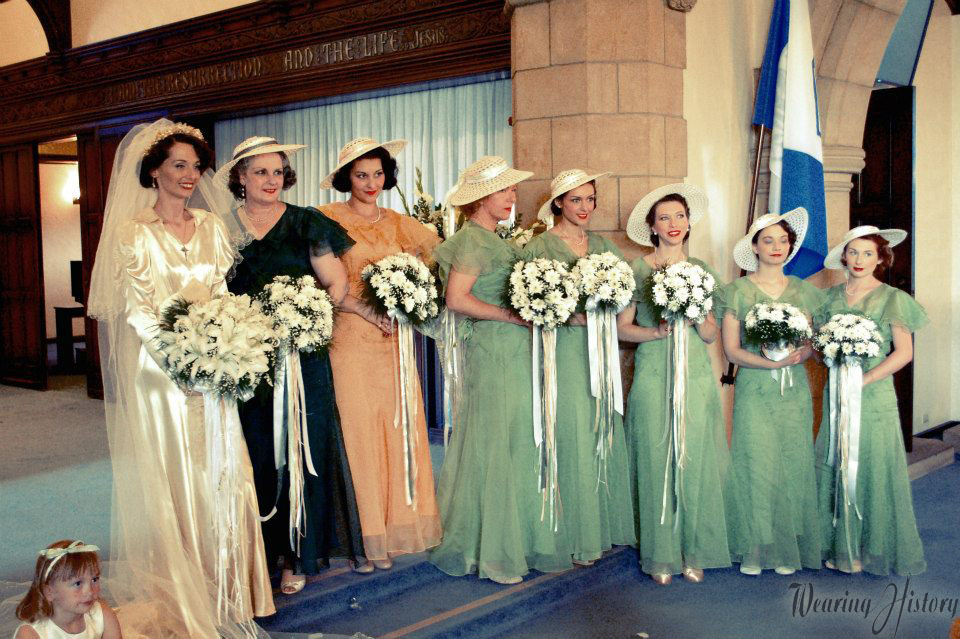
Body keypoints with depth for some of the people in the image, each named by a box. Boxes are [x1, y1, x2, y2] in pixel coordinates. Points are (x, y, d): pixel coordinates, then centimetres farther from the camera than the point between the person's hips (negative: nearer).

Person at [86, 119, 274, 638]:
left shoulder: (211, 227, 10)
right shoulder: (133, 232, -4)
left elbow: (222, 297, 10)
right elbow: (137, 311, -9)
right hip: (158, 369, -4)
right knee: (168, 476, 3)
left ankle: (220, 586, 18)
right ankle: (173, 594, 15)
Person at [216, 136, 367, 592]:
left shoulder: (306, 224, 4)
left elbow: (337, 284, 1)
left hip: (302, 356, -1)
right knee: (257, 453, 3)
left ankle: (297, 554, 13)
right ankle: (260, 550, 15)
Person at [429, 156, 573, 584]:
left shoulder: (493, 240, 18)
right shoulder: (471, 240, -11)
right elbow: (456, 299, -20)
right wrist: (514, 316, -17)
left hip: (515, 354, 9)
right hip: (492, 353, -9)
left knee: (517, 447, 12)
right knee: (495, 448, -3)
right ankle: (491, 553, 7)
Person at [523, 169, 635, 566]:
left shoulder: (603, 246, 14)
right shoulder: (540, 246, -1)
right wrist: (570, 314, -18)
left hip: (601, 351, 5)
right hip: (564, 351, -5)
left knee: (606, 437, 7)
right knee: (572, 439, -3)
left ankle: (608, 526, 19)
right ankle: (577, 537, 6)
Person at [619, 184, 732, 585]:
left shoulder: (702, 271, 11)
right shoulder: (636, 270, 3)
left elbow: (712, 336, 9)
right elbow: (622, 327, 0)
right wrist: (657, 331, -16)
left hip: (696, 376, 2)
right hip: (652, 375, -2)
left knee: (696, 462, 1)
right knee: (655, 462, -1)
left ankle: (693, 553, 14)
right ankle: (661, 556, 10)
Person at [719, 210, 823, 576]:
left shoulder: (802, 291, 11)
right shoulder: (738, 292, 0)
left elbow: (811, 343, 12)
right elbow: (731, 350, -3)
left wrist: (798, 354, -11)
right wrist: (768, 361, -18)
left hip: (794, 391, 3)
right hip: (755, 391, -3)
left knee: (794, 466, 2)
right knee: (757, 466, -5)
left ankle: (789, 550, 14)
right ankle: (755, 550, 8)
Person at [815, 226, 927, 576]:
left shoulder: (892, 299, -3)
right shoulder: (832, 295, 10)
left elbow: (903, 352, -7)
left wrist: (862, 379, -15)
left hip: (873, 393, -4)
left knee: (872, 468, -1)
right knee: (834, 467, 5)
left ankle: (873, 549, 11)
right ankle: (841, 546, 15)